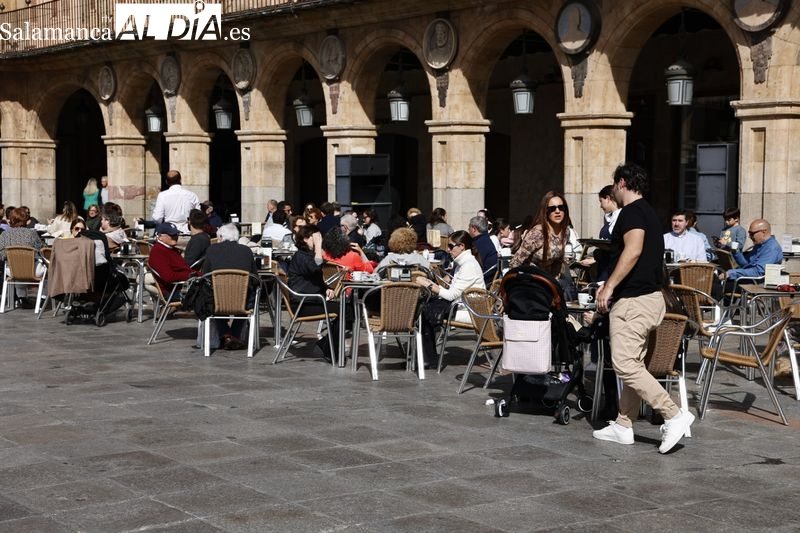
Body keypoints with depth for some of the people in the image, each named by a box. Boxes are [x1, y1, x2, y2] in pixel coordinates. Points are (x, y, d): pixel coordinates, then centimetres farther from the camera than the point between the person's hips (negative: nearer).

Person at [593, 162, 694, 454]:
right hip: (651, 296, 10)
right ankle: (623, 427, 17)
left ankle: (674, 415, -14)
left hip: (633, 300, -10)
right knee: (632, 364, 13)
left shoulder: (632, 211, -12)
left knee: (626, 365, -11)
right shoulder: (649, 213, 20)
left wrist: (609, 286, -23)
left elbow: (633, 250, -27)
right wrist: (610, 284, 34)